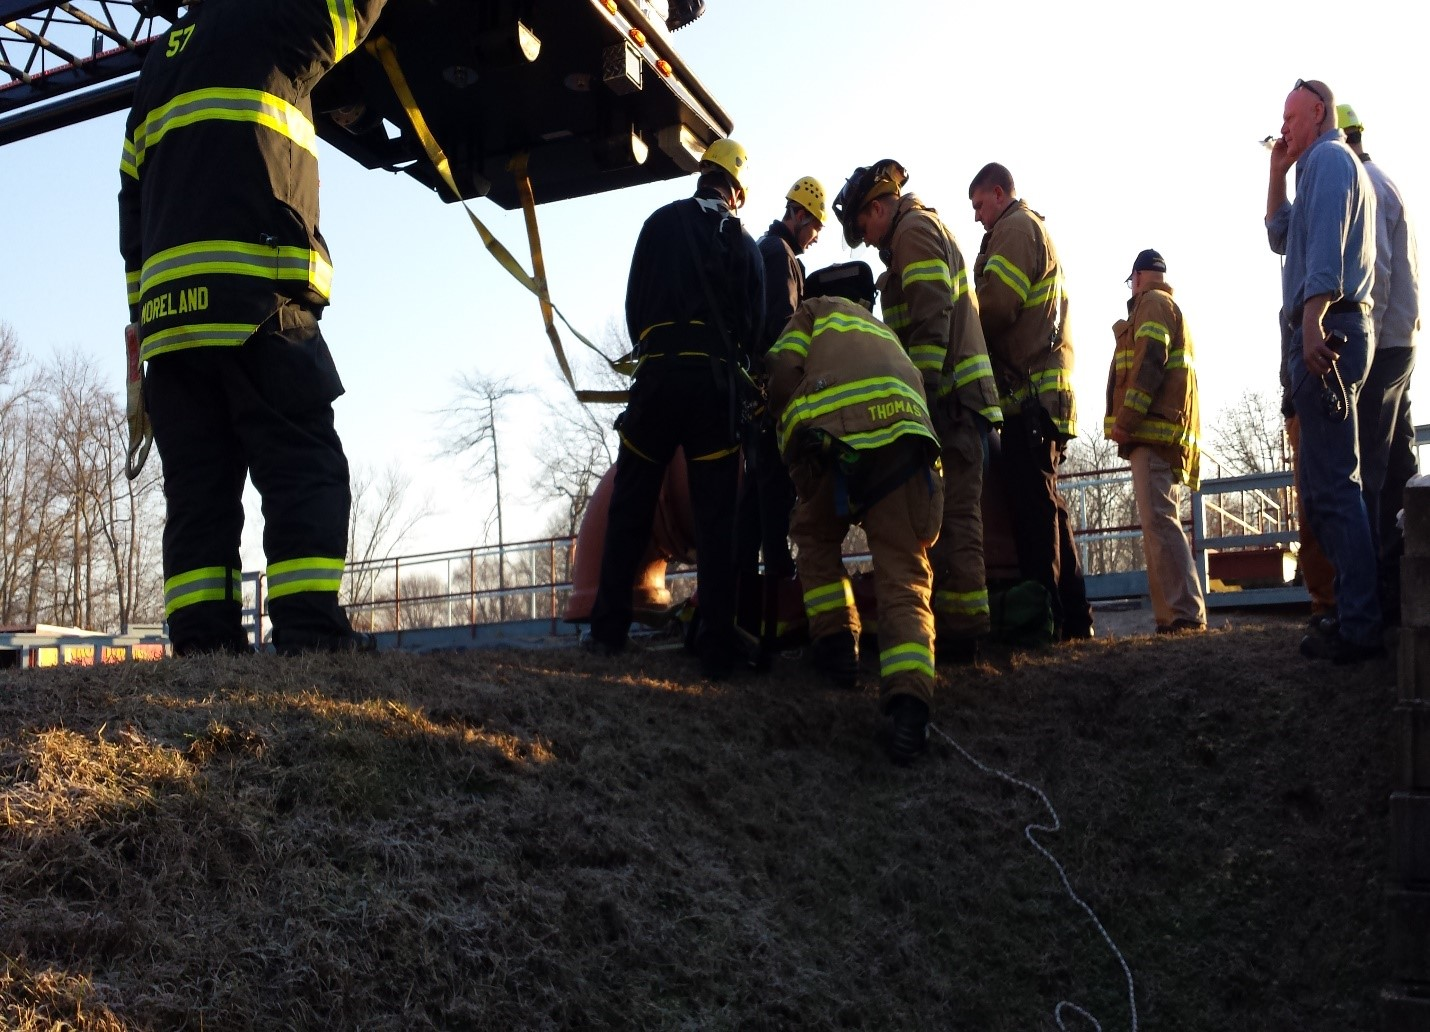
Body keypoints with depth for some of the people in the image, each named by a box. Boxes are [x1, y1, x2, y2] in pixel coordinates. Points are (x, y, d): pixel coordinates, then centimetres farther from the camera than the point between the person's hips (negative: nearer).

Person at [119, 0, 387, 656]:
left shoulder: (156, 68, 28)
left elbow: (133, 214, 22)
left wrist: (145, 323, 19)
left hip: (166, 313, 7)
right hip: (253, 301, -7)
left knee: (198, 489, 4)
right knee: (305, 472, -8)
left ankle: (202, 643, -2)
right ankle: (310, 633, -18)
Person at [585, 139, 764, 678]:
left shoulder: (661, 223, 9)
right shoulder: (743, 243, 8)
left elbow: (634, 304, 10)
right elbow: (754, 325, 7)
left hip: (658, 374, 0)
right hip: (718, 382, 0)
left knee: (630, 507, 7)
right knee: (716, 518, 0)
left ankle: (608, 628, 6)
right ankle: (717, 646, -3)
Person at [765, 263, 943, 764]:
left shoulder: (816, 309, 28)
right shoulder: (885, 331, 43)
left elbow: (784, 373, 9)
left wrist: (788, 432, 23)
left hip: (829, 431, -3)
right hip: (902, 431, 3)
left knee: (815, 537, 26)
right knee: (903, 578, -3)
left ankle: (836, 641, 15)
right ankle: (908, 698, -23)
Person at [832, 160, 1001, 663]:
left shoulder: (913, 230, -4)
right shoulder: (930, 229, 28)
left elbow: (930, 321, -17)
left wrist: (919, 393, -20)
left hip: (948, 396, -10)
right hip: (958, 395, 10)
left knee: (951, 513, -12)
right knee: (956, 511, 9)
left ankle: (960, 625, -13)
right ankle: (961, 624, 12)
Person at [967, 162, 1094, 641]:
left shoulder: (1015, 228, -2)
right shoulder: (1041, 233, 29)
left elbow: (996, 304, -15)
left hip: (1027, 392, -10)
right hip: (1049, 390, 10)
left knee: (1032, 506, -11)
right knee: (1048, 506, 10)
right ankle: (1073, 616, 13)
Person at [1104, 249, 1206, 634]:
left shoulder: (1153, 303, -1)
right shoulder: (1173, 308, 29)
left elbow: (1150, 360, -15)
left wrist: (1125, 418, -20)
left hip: (1151, 429, -10)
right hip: (1165, 431, 10)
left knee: (1157, 520, -17)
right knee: (1160, 522, 8)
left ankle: (1184, 614, -23)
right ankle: (1174, 615, 7)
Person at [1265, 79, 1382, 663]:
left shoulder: (1328, 159, -5)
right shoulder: (1333, 164, 27)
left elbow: (1326, 246, -20)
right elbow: (1281, 239, 33)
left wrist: (1313, 321, -30)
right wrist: (1278, 174, 23)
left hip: (1327, 329, -11)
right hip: (1336, 331, 11)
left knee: (1332, 484, -13)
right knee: (1324, 482, 13)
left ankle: (1359, 629, -14)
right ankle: (1357, 614, 16)